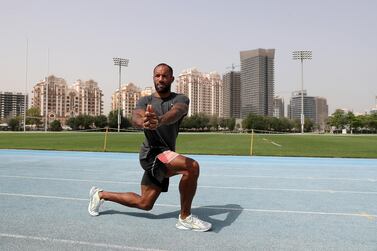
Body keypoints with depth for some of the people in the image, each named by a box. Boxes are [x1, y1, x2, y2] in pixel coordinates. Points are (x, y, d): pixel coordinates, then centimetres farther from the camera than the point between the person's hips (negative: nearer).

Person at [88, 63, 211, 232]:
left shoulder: (180, 99, -4)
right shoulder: (145, 101, -2)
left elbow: (176, 113, -29)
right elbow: (135, 117, -25)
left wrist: (159, 120, -53)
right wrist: (143, 122, -50)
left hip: (166, 154, 4)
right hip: (151, 153, -4)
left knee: (144, 203, 16)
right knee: (192, 166, -27)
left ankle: (101, 195, 37)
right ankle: (185, 218, -10)